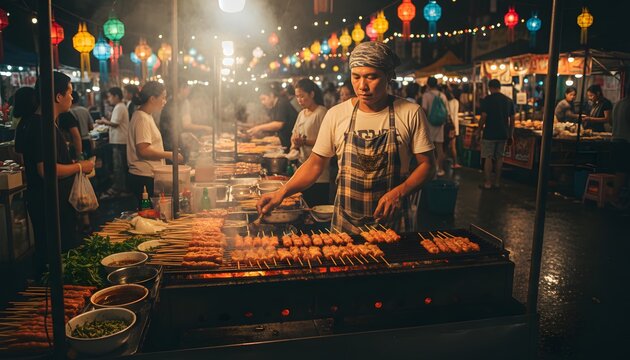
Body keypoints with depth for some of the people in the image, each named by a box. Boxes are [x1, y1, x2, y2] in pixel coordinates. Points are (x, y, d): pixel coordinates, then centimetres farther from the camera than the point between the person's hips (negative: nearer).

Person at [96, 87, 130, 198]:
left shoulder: (118, 108, -13)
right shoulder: (121, 106, 18)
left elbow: (115, 123, -20)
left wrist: (104, 121, -6)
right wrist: (106, 121, 11)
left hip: (119, 141, -10)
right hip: (121, 140, 10)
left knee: (118, 166, -5)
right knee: (122, 165, 14)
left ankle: (116, 189, -1)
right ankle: (122, 187, 20)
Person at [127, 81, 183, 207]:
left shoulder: (146, 116, 15)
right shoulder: (142, 118, -15)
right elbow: (144, 150, -23)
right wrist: (169, 155, -17)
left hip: (148, 175, 10)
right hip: (144, 178, -10)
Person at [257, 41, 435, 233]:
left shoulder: (411, 114, -8)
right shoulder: (336, 115, -4)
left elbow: (427, 164, -2)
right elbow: (315, 164, 1)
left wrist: (399, 192, -19)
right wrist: (282, 192, -13)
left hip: (392, 221, -1)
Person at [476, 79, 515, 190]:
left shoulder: (487, 99, -9)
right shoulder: (509, 100, 6)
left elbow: (484, 117, -13)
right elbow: (512, 119, 8)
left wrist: (479, 130, 1)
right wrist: (511, 135, 15)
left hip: (490, 134, -5)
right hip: (503, 134, 5)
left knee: (488, 157, 1)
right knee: (499, 157, 11)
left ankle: (488, 182, 2)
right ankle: (497, 182, 16)